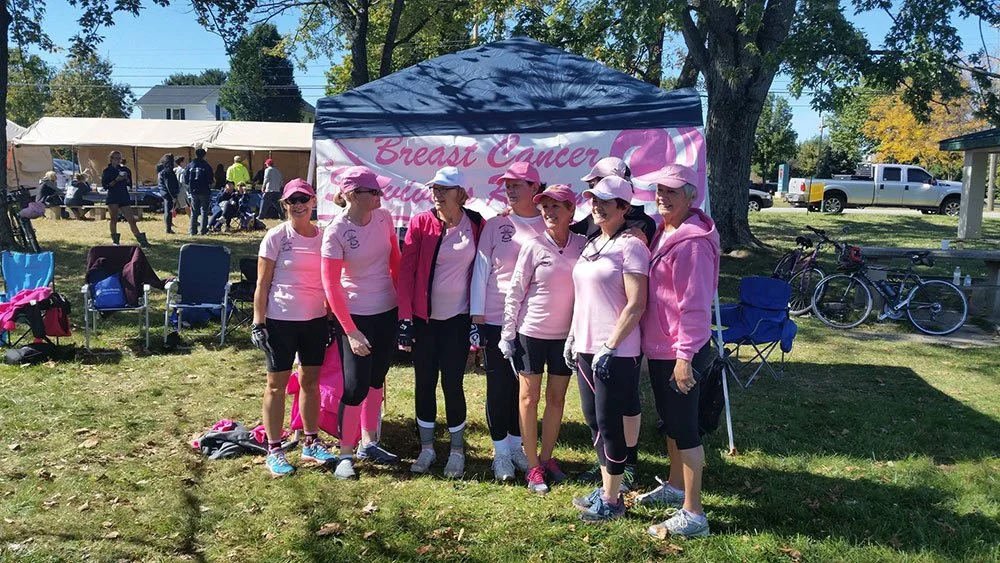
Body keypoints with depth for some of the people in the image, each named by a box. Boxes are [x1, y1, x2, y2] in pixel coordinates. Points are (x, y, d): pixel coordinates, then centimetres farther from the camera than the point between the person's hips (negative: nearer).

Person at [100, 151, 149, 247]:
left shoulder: (125, 169, 12)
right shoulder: (107, 171, 2)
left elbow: (130, 185, 13)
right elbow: (105, 186, -6)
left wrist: (126, 179, -7)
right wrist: (116, 180, -16)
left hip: (124, 197, 2)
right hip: (112, 198, -2)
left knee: (131, 220, -2)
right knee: (114, 219, -1)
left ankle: (142, 240, -4)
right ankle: (115, 240, 8)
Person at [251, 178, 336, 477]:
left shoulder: (324, 236, 4)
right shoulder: (276, 237, -7)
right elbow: (262, 284, -6)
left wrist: (331, 318, 8)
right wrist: (258, 322, -10)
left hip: (315, 320, 4)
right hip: (281, 320, -4)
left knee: (311, 381, 13)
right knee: (277, 383, 6)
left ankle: (311, 443, 25)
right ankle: (274, 450, 14)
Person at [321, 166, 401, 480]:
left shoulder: (384, 218, -4)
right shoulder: (336, 231, -17)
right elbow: (331, 286, -15)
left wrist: (402, 297, 8)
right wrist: (351, 332, -17)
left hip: (387, 312, 5)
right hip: (355, 316, -5)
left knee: (376, 381, 16)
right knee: (356, 387, -4)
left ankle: (368, 443, 31)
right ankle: (345, 454, 12)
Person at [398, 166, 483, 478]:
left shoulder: (477, 225, -3)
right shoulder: (420, 223, -5)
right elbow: (406, 271, -5)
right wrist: (405, 317, -8)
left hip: (457, 318, -1)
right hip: (423, 317, 1)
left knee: (452, 383, 2)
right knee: (424, 383, 9)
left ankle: (457, 451, 18)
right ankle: (427, 448, 24)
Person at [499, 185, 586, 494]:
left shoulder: (583, 245, -2)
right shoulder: (534, 247, -9)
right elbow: (515, 292, -5)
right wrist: (507, 332, -6)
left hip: (566, 334, 3)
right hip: (532, 332, -2)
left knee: (557, 398, 11)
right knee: (529, 398, 5)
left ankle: (546, 457, 27)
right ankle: (533, 467, 15)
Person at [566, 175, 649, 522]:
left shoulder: (630, 245, -12)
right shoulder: (592, 244, 14)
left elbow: (636, 305, -17)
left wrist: (610, 346, -19)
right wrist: (573, 336, 16)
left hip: (616, 352, -8)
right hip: (586, 347, 8)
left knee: (609, 422, 0)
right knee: (594, 419, 14)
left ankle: (611, 501, 14)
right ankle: (607, 489, 29)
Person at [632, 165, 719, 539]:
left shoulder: (692, 241, -19)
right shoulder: (664, 232, 10)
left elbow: (695, 305, -22)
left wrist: (684, 356, -21)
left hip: (679, 352, -10)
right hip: (658, 347, 10)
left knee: (684, 428, -2)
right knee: (669, 422, 22)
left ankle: (692, 515, 8)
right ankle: (675, 487, 39)